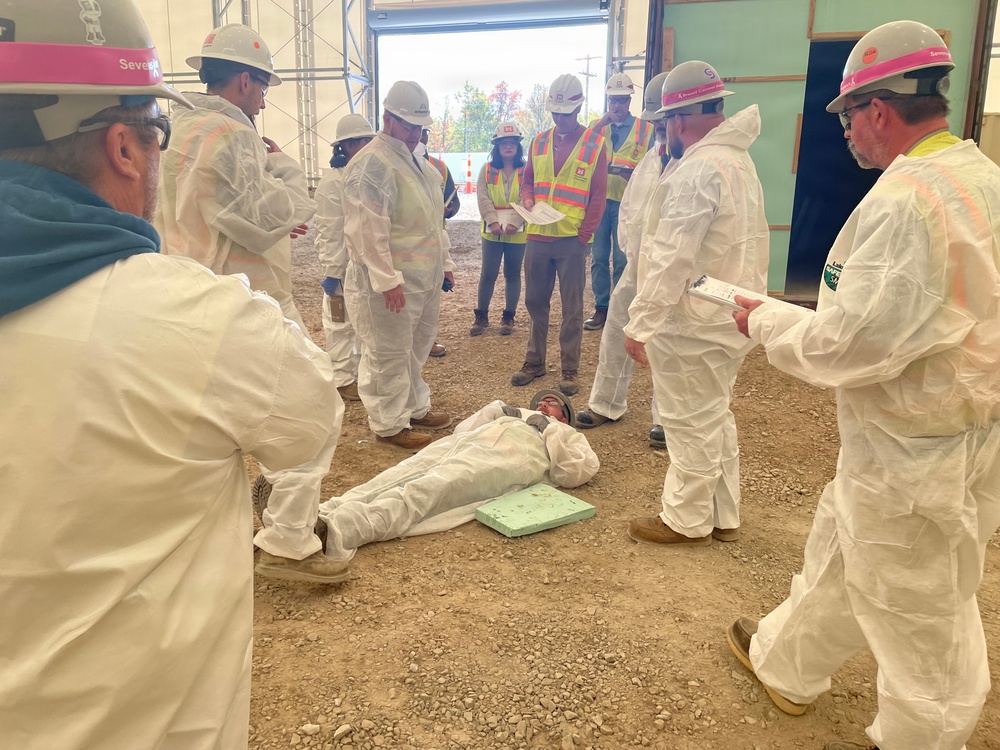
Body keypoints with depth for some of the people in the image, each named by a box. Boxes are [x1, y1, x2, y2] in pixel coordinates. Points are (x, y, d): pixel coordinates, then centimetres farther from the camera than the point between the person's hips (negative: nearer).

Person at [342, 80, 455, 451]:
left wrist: (444, 260, 21)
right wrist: (387, 279, -24)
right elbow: (369, 229, -22)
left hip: (424, 277, 9)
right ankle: (389, 425, 14)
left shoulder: (415, 160, 16)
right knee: (388, 355, 2)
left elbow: (433, 216, 22)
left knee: (416, 347, 20)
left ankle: (415, 408, 35)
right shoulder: (372, 163, -16)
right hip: (391, 280, -9)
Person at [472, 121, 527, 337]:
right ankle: (481, 316, 13)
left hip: (518, 232, 0)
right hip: (492, 231, 0)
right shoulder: (487, 169, 4)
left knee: (512, 274, 9)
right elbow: (483, 198, -4)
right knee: (488, 274, 2)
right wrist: (493, 221, -17)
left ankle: (508, 317, 19)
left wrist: (515, 222, -21)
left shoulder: (526, 171, 1)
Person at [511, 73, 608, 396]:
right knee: (535, 301, 12)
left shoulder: (594, 143, -3)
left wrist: (585, 234, -11)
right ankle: (534, 361, 26)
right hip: (537, 237, 4)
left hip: (572, 240, -4)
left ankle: (569, 370, 12)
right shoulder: (539, 142, 10)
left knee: (572, 308, 4)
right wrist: (527, 199, -5)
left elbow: (598, 195, -5)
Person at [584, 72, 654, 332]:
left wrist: (635, 175, -14)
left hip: (626, 202, -2)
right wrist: (604, 121, -10)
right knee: (598, 257, 5)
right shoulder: (597, 126, 13)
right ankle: (601, 308, 14)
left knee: (622, 259, 0)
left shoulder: (644, 128, 5)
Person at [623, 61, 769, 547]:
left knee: (691, 424, 3)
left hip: (693, 324, -10)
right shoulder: (738, 160, 12)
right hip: (727, 316, 10)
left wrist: (641, 324, -19)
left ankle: (685, 522, 19)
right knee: (714, 417, 19)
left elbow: (672, 258, -24)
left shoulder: (698, 169, -20)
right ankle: (722, 516, 31)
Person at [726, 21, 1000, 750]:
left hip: (911, 459, -9)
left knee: (921, 624, 12)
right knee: (839, 555, 26)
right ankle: (786, 662, 48)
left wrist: (767, 320, -10)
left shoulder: (906, 200, -26)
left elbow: (847, 347, -27)